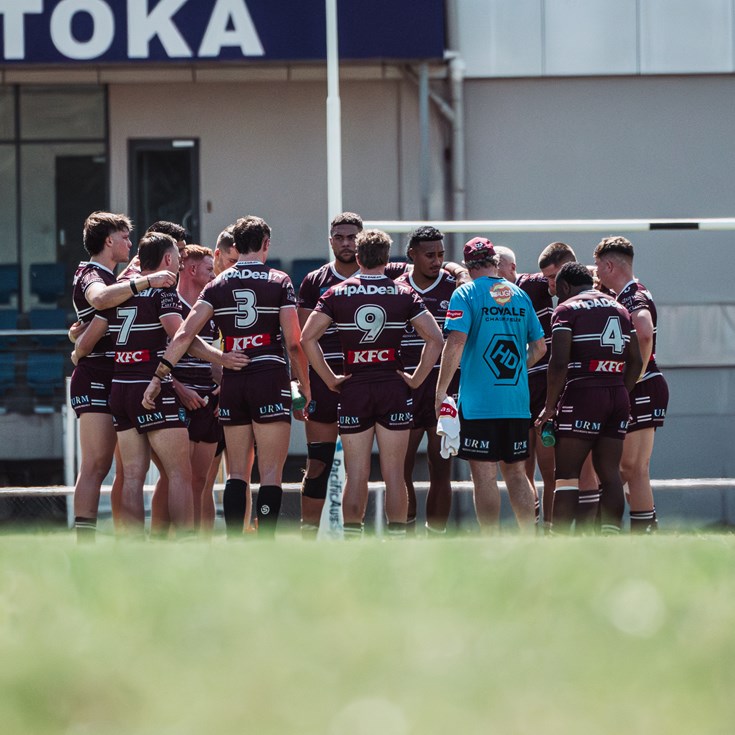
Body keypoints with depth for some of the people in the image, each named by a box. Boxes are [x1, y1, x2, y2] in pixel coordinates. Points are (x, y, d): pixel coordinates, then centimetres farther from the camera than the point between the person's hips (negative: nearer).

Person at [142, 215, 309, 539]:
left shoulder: (218, 285, 8)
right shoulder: (279, 281, 0)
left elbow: (184, 334, -2)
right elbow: (294, 343, -5)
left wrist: (159, 375, -3)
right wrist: (305, 386, 4)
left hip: (231, 382, 3)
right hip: (270, 379, -3)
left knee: (236, 473, 8)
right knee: (271, 472, -2)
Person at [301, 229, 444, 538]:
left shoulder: (338, 293, 2)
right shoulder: (403, 294, 1)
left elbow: (307, 337, -5)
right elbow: (435, 339, -6)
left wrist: (330, 379, -1)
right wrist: (416, 379, 0)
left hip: (354, 388, 0)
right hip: (393, 388, 0)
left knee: (355, 474, 3)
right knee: (394, 472, 2)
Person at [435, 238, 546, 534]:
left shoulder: (466, 294, -5)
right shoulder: (520, 295, 10)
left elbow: (455, 343, -16)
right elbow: (539, 347, 15)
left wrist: (441, 391, -10)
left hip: (478, 402, -5)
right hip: (517, 402, 5)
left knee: (484, 476, -2)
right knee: (516, 473, 13)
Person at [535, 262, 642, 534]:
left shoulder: (567, 310, -3)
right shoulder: (619, 309, 17)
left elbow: (559, 362, -13)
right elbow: (636, 361, 14)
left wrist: (550, 406, -6)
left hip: (582, 395, -6)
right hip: (618, 396, 6)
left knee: (567, 473, -3)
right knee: (610, 473, 7)